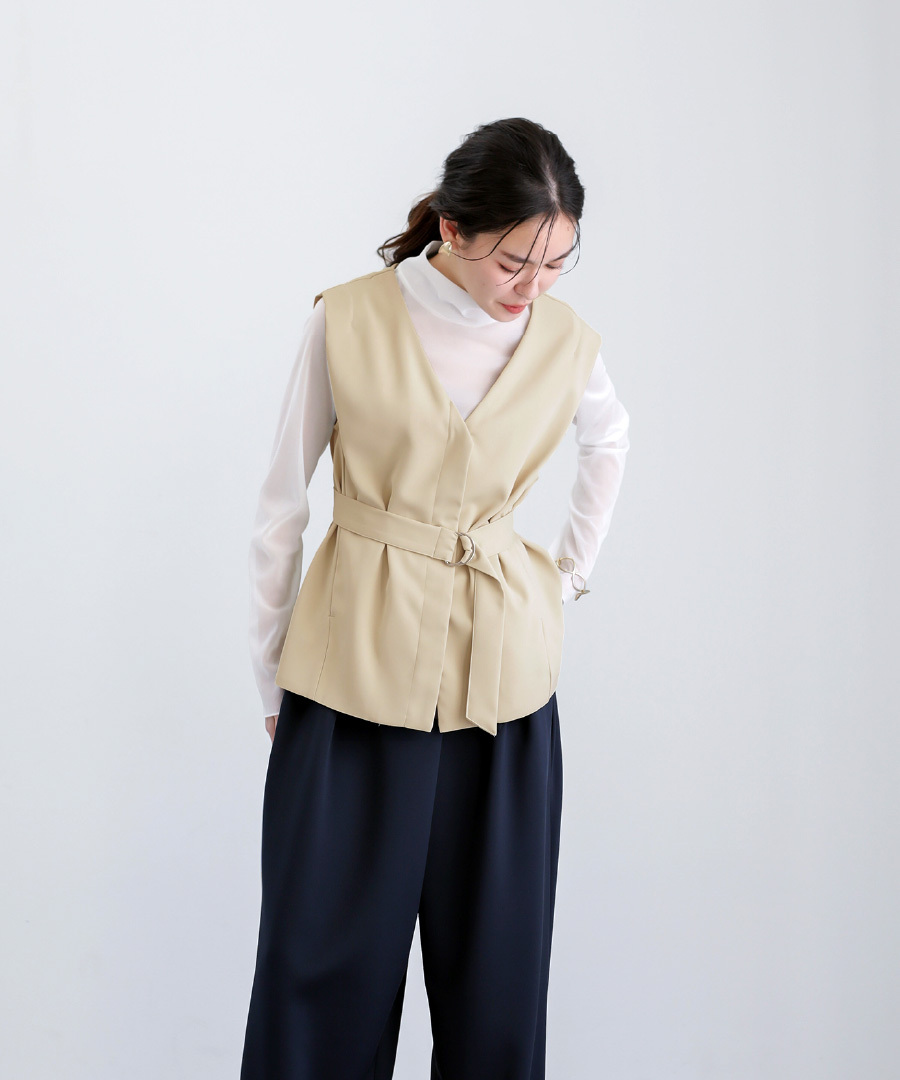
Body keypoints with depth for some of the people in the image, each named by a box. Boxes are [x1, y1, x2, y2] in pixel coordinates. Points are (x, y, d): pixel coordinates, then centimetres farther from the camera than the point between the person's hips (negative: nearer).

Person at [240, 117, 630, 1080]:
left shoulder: (566, 343, -1)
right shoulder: (348, 322, -8)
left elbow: (608, 441, 24)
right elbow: (281, 506, 1)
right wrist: (269, 676, 5)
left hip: (501, 668, 2)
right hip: (358, 664, -2)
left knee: (494, 949, 10)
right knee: (329, 948, 4)